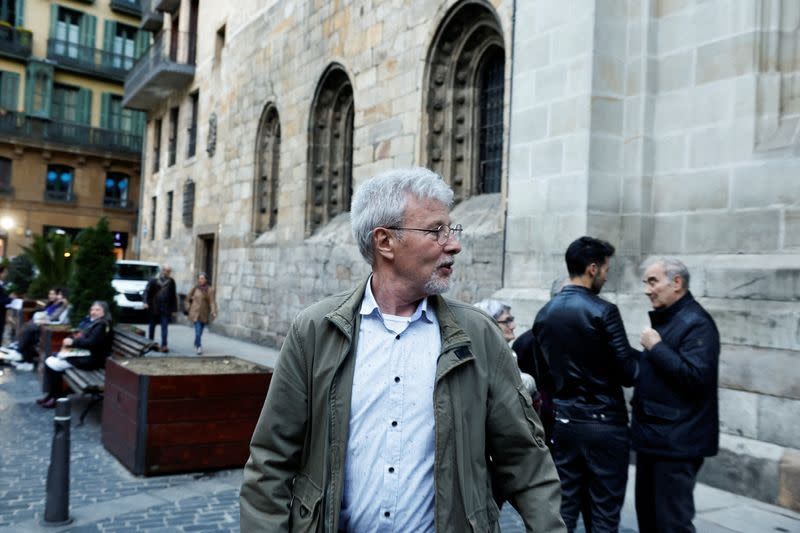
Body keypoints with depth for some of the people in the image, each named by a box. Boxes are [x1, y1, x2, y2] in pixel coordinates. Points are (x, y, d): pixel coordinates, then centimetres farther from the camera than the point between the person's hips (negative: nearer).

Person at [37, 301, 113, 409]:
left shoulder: (102, 325, -15)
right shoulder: (94, 323, 17)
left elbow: (91, 343, -25)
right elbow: (82, 337, 22)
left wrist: (73, 342, -16)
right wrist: (70, 340, 2)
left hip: (90, 358, -11)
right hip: (83, 352, 11)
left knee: (52, 364, -12)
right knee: (49, 361, 5)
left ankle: (57, 397, 1)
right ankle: (52, 394, 8)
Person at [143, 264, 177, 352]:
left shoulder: (171, 281, 5)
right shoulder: (154, 280, -1)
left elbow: (173, 295, 8)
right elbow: (147, 291, -2)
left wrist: (174, 308, 6)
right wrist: (146, 302, -17)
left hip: (166, 308, 0)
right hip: (154, 307, 0)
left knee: (164, 327, -6)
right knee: (152, 325, 12)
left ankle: (164, 345, -8)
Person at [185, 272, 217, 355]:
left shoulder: (210, 289, -4)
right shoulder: (195, 288, 1)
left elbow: (212, 301, -12)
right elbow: (188, 298, 14)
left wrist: (213, 311, -24)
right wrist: (188, 308, 7)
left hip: (204, 314, 1)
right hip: (195, 313, -1)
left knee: (200, 332, 13)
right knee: (198, 332, -14)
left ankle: (196, 344, 38)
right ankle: (199, 347, -10)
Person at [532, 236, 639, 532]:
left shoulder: (544, 313, 4)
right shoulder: (603, 311, -14)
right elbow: (628, 374, -14)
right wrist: (641, 351, 5)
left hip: (562, 421, 6)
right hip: (603, 423, -5)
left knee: (564, 508, 12)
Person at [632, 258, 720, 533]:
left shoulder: (696, 323, -14)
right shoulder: (664, 318, 15)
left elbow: (696, 376, -26)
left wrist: (656, 348, -20)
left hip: (676, 443, -9)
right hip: (652, 437, 9)